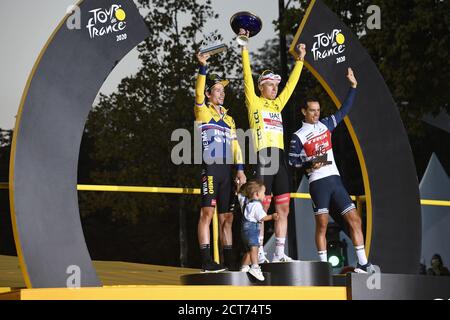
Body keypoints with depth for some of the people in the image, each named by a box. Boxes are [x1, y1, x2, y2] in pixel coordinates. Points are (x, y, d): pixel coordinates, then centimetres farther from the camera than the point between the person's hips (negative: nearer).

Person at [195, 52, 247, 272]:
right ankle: (206, 261, -15)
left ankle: (229, 261, 12)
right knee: (207, 212, -12)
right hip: (210, 168, -6)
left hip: (227, 170, 6)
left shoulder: (228, 118, 22)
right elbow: (199, 93, -14)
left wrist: (240, 169, 5)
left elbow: (234, 145, 17)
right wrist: (203, 67, -25)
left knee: (227, 217, 8)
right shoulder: (203, 112, 5)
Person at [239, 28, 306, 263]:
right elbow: (248, 77, -1)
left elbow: (291, 84, 28)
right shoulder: (254, 102, 5)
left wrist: (300, 60, 30)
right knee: (261, 208, -7)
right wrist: (244, 49, -4)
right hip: (263, 157, -6)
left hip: (280, 158, 6)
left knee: (283, 208, 3)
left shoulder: (278, 104, 21)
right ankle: (259, 254, -4)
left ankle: (279, 253, 7)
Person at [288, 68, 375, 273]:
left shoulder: (326, 124, 15)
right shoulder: (298, 136, 2)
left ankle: (363, 264, 0)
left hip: (335, 179, 5)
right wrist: (309, 164, -15)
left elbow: (344, 110, 19)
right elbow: (292, 161, 1)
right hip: (318, 181, -5)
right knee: (322, 224, -10)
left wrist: (353, 86, 14)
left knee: (354, 219, -1)